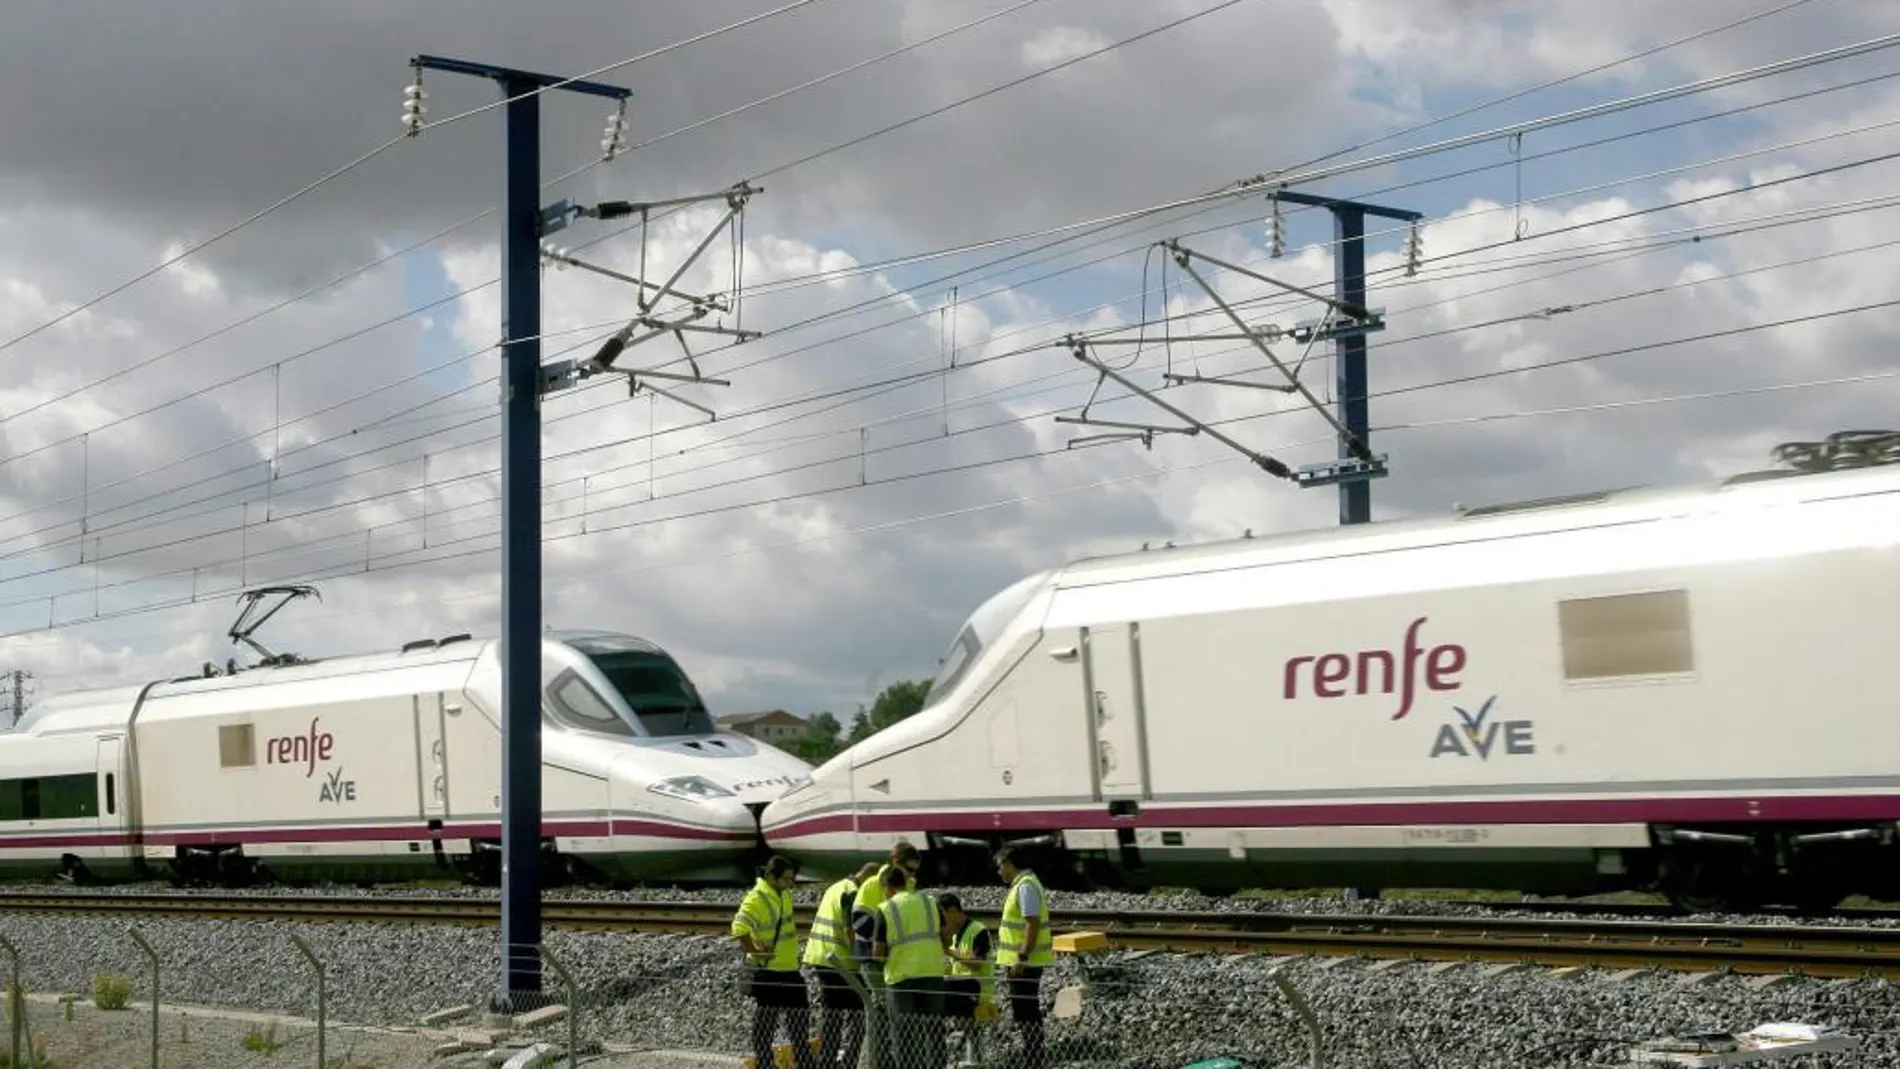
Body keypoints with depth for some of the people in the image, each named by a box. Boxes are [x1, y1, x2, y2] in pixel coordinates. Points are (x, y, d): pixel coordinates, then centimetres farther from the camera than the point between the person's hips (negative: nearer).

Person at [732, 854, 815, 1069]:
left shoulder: (784, 894, 7)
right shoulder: (756, 898, -21)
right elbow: (740, 928, -35)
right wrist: (754, 951, -26)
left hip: (789, 968, 9)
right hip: (767, 971, -9)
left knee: (800, 1018, 18)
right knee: (765, 1021, 1)